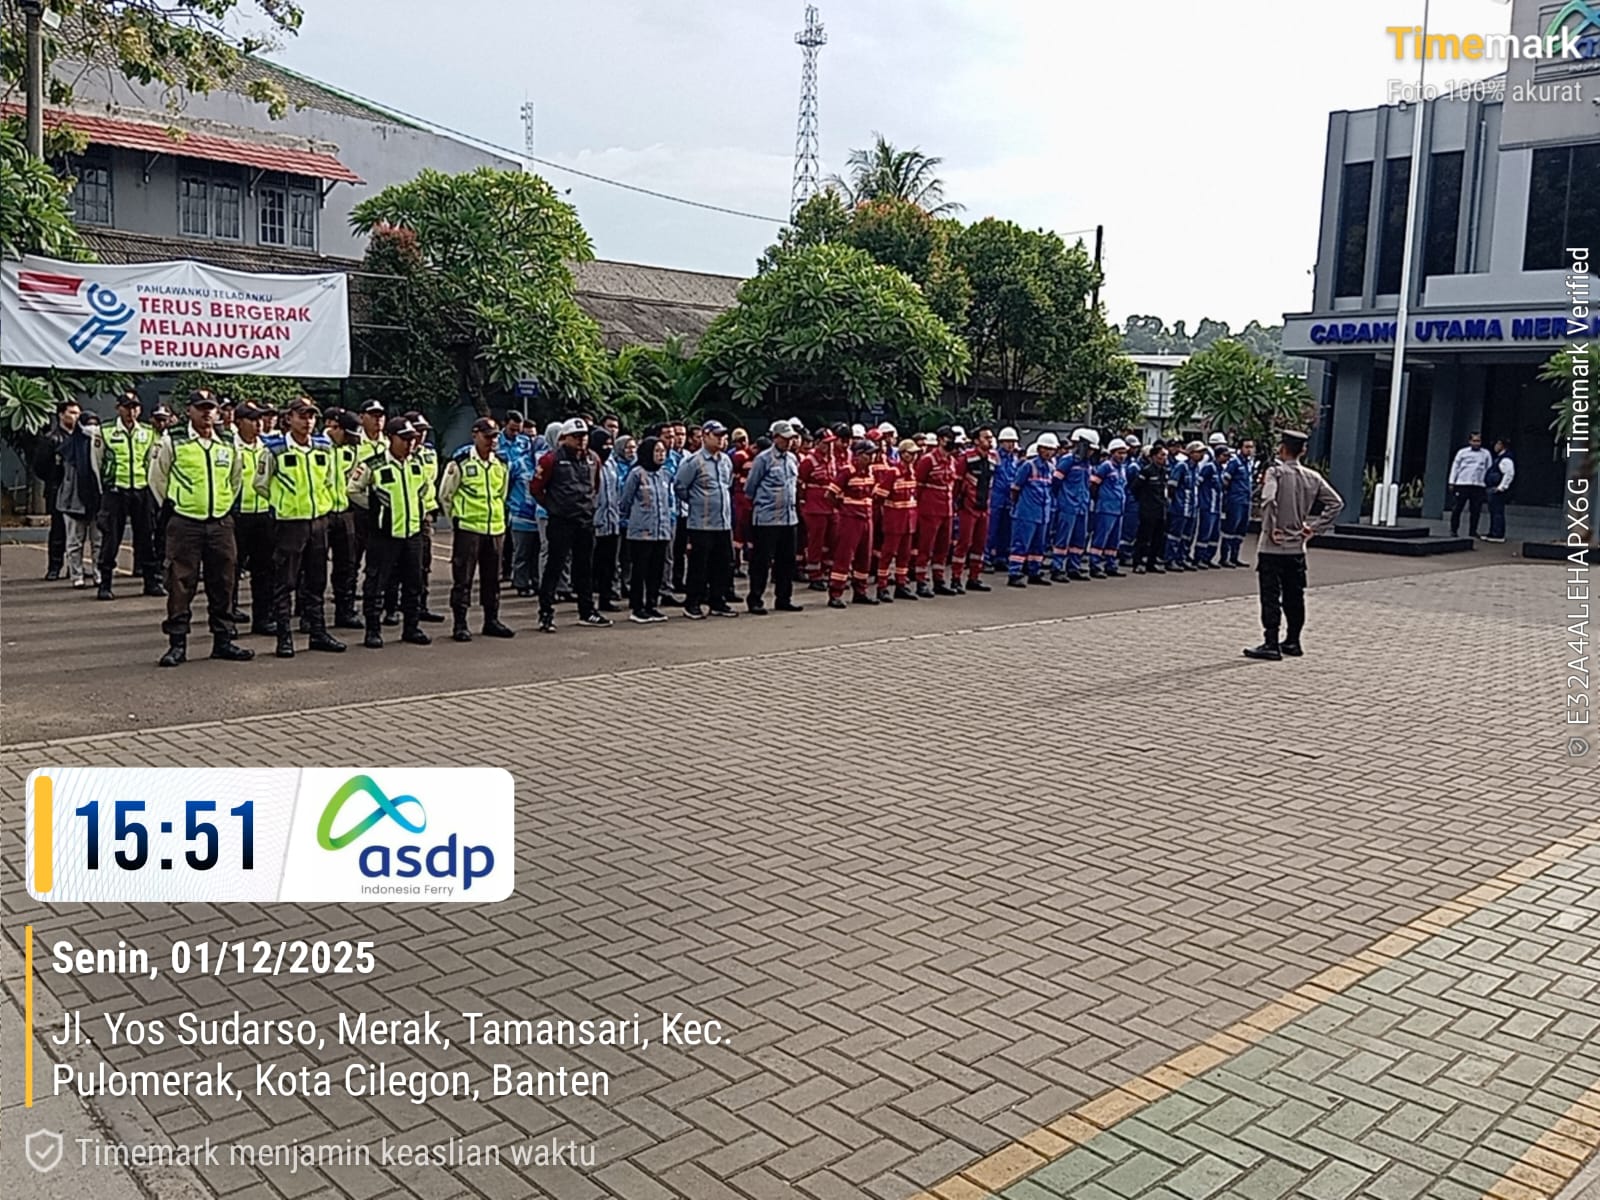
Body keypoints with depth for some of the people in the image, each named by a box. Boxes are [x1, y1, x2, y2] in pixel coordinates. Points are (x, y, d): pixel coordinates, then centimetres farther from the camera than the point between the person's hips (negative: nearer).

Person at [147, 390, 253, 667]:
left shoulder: (228, 446, 10)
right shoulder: (171, 443, -2)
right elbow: (157, 478, 7)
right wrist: (169, 506, 7)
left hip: (221, 523, 4)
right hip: (185, 524, -4)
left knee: (223, 585, 7)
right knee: (180, 585, -2)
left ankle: (223, 641, 16)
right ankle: (177, 644, 5)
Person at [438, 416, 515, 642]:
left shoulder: (502, 464, 9)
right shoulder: (460, 462, -7)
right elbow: (444, 496, 1)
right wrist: (459, 517, 6)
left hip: (496, 528, 5)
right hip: (468, 529, -5)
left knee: (492, 577, 12)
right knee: (463, 578, -2)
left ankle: (491, 620, 21)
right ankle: (460, 624, 4)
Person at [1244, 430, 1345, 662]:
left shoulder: (1276, 472, -11)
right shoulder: (1312, 477, 7)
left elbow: (1268, 500, -28)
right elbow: (1336, 502, 8)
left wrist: (1271, 528, -17)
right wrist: (1315, 528, 8)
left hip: (1272, 547, -6)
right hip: (1297, 547, 6)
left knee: (1270, 597, -2)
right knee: (1294, 596, 14)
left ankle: (1271, 645, -3)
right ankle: (1292, 642, 21)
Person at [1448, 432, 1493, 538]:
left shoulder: (1486, 454, 10)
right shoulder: (1462, 452, 6)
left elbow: (1489, 469, 12)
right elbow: (1455, 467, 9)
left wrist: (1488, 486, 6)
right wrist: (1452, 482, 4)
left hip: (1479, 486, 1)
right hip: (1462, 484, -1)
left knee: (1476, 510, 2)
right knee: (1457, 508, -2)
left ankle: (1473, 531, 11)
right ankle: (1454, 530, 6)